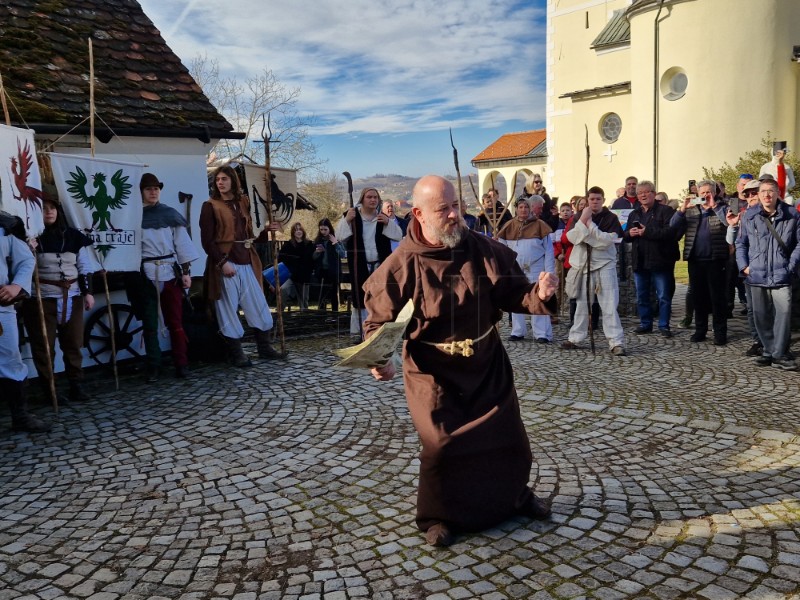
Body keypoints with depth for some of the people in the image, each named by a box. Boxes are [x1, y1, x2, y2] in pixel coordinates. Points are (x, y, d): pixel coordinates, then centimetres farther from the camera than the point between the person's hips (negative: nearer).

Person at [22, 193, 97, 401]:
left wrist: (88, 292, 6)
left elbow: (84, 267, 11)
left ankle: (76, 385, 18)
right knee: (44, 346, 3)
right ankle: (48, 389, 11)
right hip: (42, 298, -3)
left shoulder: (73, 236, 6)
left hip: (72, 297, 3)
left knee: (74, 343, 8)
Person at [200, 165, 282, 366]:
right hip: (224, 262, -5)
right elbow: (207, 240, -7)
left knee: (259, 305, 9)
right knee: (229, 309, 0)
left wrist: (266, 229, -1)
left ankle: (264, 347, 23)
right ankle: (236, 353, 10)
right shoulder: (210, 206, -2)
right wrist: (222, 263, -15)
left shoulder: (243, 203, 13)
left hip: (247, 262, 5)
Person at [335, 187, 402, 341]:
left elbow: (399, 236, 2)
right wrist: (347, 220, -20)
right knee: (360, 297, -2)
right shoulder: (351, 215, 0)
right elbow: (339, 236, -6)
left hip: (380, 265, 3)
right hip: (360, 265, -3)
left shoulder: (383, 218, 8)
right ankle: (357, 331, 8)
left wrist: (388, 223, -13)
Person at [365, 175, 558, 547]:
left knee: (509, 438, 14)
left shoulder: (484, 250, -7)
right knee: (443, 445, -5)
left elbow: (513, 294, -1)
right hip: (434, 373, -4)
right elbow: (379, 320, -9)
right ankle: (436, 516, 22)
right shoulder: (402, 264, -16)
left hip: (488, 366, 4)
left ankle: (516, 495, 43)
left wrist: (540, 295, -22)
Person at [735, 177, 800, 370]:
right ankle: (768, 350, 21)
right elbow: (741, 243, 11)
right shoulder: (749, 216, 4)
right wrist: (744, 265, 1)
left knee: (784, 312, -11)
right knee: (761, 315, 8)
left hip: (781, 275, -2)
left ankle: (779, 354, -4)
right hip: (756, 275, 2)